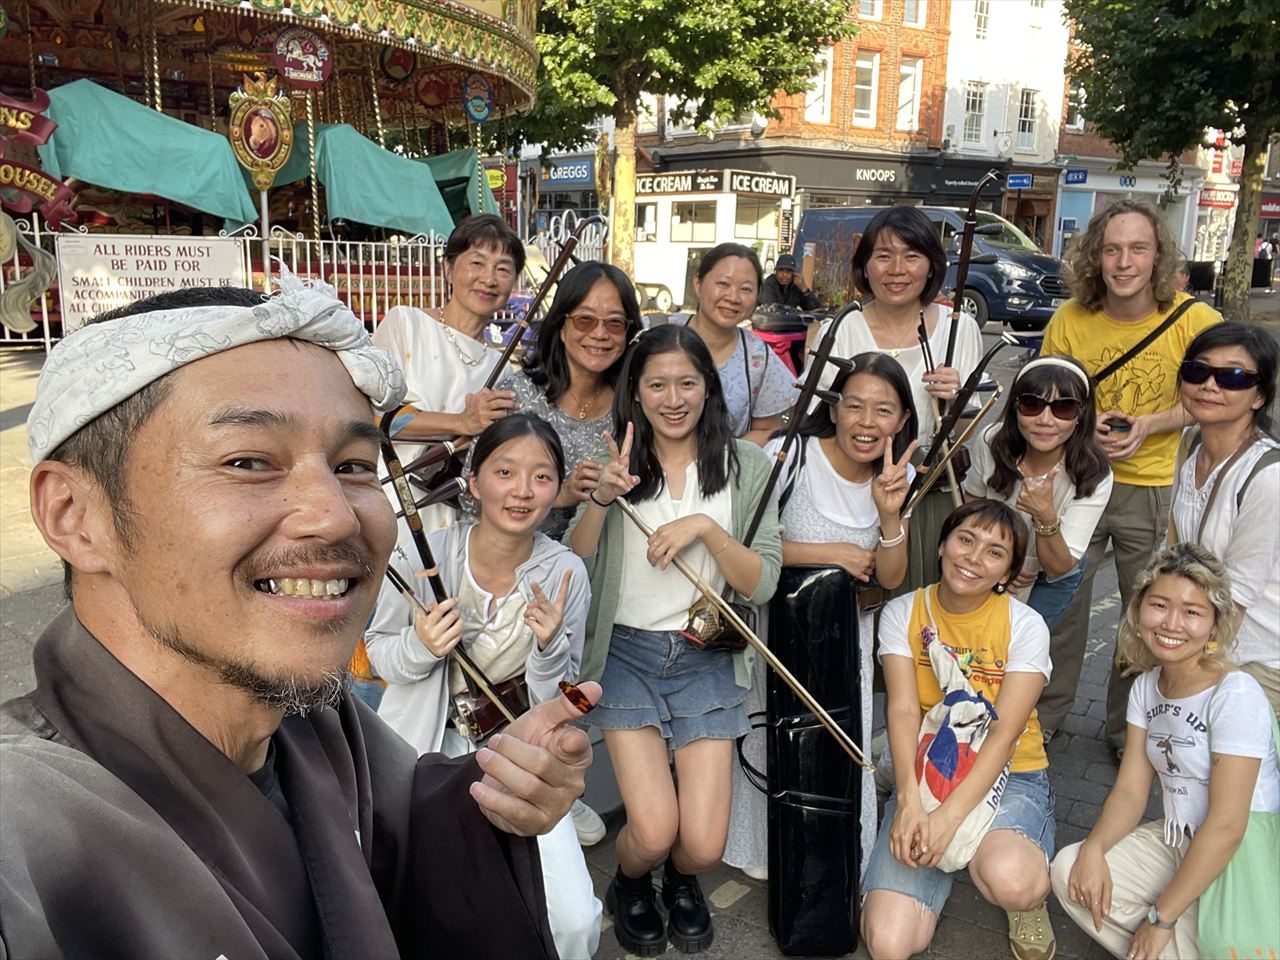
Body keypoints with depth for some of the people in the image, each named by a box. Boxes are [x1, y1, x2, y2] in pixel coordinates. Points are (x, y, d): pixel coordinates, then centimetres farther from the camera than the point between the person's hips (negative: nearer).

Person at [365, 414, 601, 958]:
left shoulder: (565, 573, -13)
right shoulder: (422, 557, -16)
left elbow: (554, 704, -4)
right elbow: (378, 654, 0)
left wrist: (550, 645, -25)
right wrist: (421, 646, -22)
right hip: (425, 750, 0)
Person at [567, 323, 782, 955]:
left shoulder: (745, 466, -1)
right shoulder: (616, 463, -1)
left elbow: (762, 585, -5)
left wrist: (707, 527, -20)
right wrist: (600, 499, -21)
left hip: (708, 660, 1)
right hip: (626, 654, 0)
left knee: (703, 845, -6)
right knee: (653, 833, -12)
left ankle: (681, 883, 33)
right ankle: (629, 888, 26)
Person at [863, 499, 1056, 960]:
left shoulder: (1025, 625, -7)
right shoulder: (902, 614, -1)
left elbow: (1004, 730, -15)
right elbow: (903, 709, -11)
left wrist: (950, 814, -27)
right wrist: (908, 800, -27)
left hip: (1009, 774, -1)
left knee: (1009, 882, -37)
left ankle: (1031, 896, 3)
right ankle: (945, 860, 15)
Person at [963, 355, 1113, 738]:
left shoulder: (1093, 476, -30)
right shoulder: (991, 443, -25)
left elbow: (1060, 568, -30)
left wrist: (1045, 517, -49)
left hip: (1050, 579, -1)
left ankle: (1040, 724, 28)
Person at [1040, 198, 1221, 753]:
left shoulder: (1195, 321, -12)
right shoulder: (1069, 320, -9)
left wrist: (1149, 426, -17)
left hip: (1154, 488, 0)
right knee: (1061, 608, 12)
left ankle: (1128, 730, 35)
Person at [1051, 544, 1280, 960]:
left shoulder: (1236, 695, -20)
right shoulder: (1146, 687, 2)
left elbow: (1226, 827, -22)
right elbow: (1131, 790, 2)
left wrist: (1161, 917, -17)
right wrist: (1093, 847, -18)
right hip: (1175, 845, 7)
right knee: (1070, 869, -10)